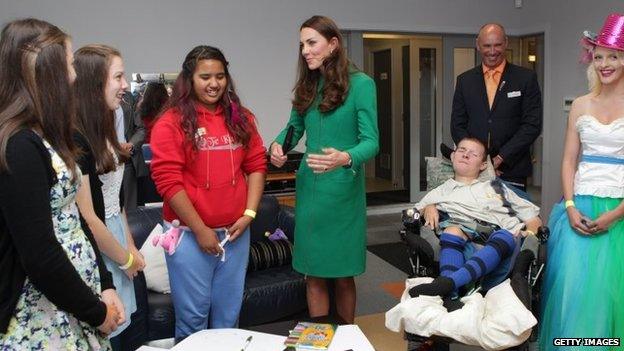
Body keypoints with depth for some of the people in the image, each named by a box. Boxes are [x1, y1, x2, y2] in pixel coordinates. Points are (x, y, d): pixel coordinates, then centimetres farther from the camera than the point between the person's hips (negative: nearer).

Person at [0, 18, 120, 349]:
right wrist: (96, 311, -12)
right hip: (45, 319, -8)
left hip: (75, 305, 9)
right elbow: (39, 255, -23)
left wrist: (104, 284, 4)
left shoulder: (41, 138, 7)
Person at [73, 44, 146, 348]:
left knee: (116, 334, 18)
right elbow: (87, 217, -20)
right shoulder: (74, 138, -20)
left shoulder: (102, 131, 8)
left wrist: (131, 247, 12)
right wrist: (126, 258, -8)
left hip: (114, 237, 8)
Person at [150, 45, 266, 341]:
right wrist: (200, 230, -13)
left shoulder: (241, 118, 7)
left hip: (236, 232, 4)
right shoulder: (171, 122, -8)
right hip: (189, 234, -4)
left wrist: (249, 214, -4)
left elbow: (256, 166, 7)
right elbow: (168, 181, -13)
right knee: (193, 317, 9)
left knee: (229, 314, 18)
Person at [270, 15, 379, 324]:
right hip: (309, 189, 5)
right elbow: (294, 128, 16)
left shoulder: (360, 84, -8)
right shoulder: (307, 86, 8)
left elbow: (371, 141, -14)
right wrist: (277, 145, -6)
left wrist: (346, 158, -35)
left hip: (343, 192, -4)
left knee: (343, 274, 10)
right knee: (313, 274, 11)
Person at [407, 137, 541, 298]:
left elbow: (533, 218, 26)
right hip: (467, 247, 0)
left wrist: (530, 232, 4)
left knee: (505, 235, -34)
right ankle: (449, 297, -49)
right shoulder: (442, 191, 27)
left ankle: (448, 283, -53)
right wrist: (428, 208, 2)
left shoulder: (496, 186, 30)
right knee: (452, 230, -30)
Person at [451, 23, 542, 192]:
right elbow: (457, 126, 7)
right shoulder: (464, 80, 9)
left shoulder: (526, 78, 3)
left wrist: (500, 157, -11)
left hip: (511, 171, -1)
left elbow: (532, 125, -3)